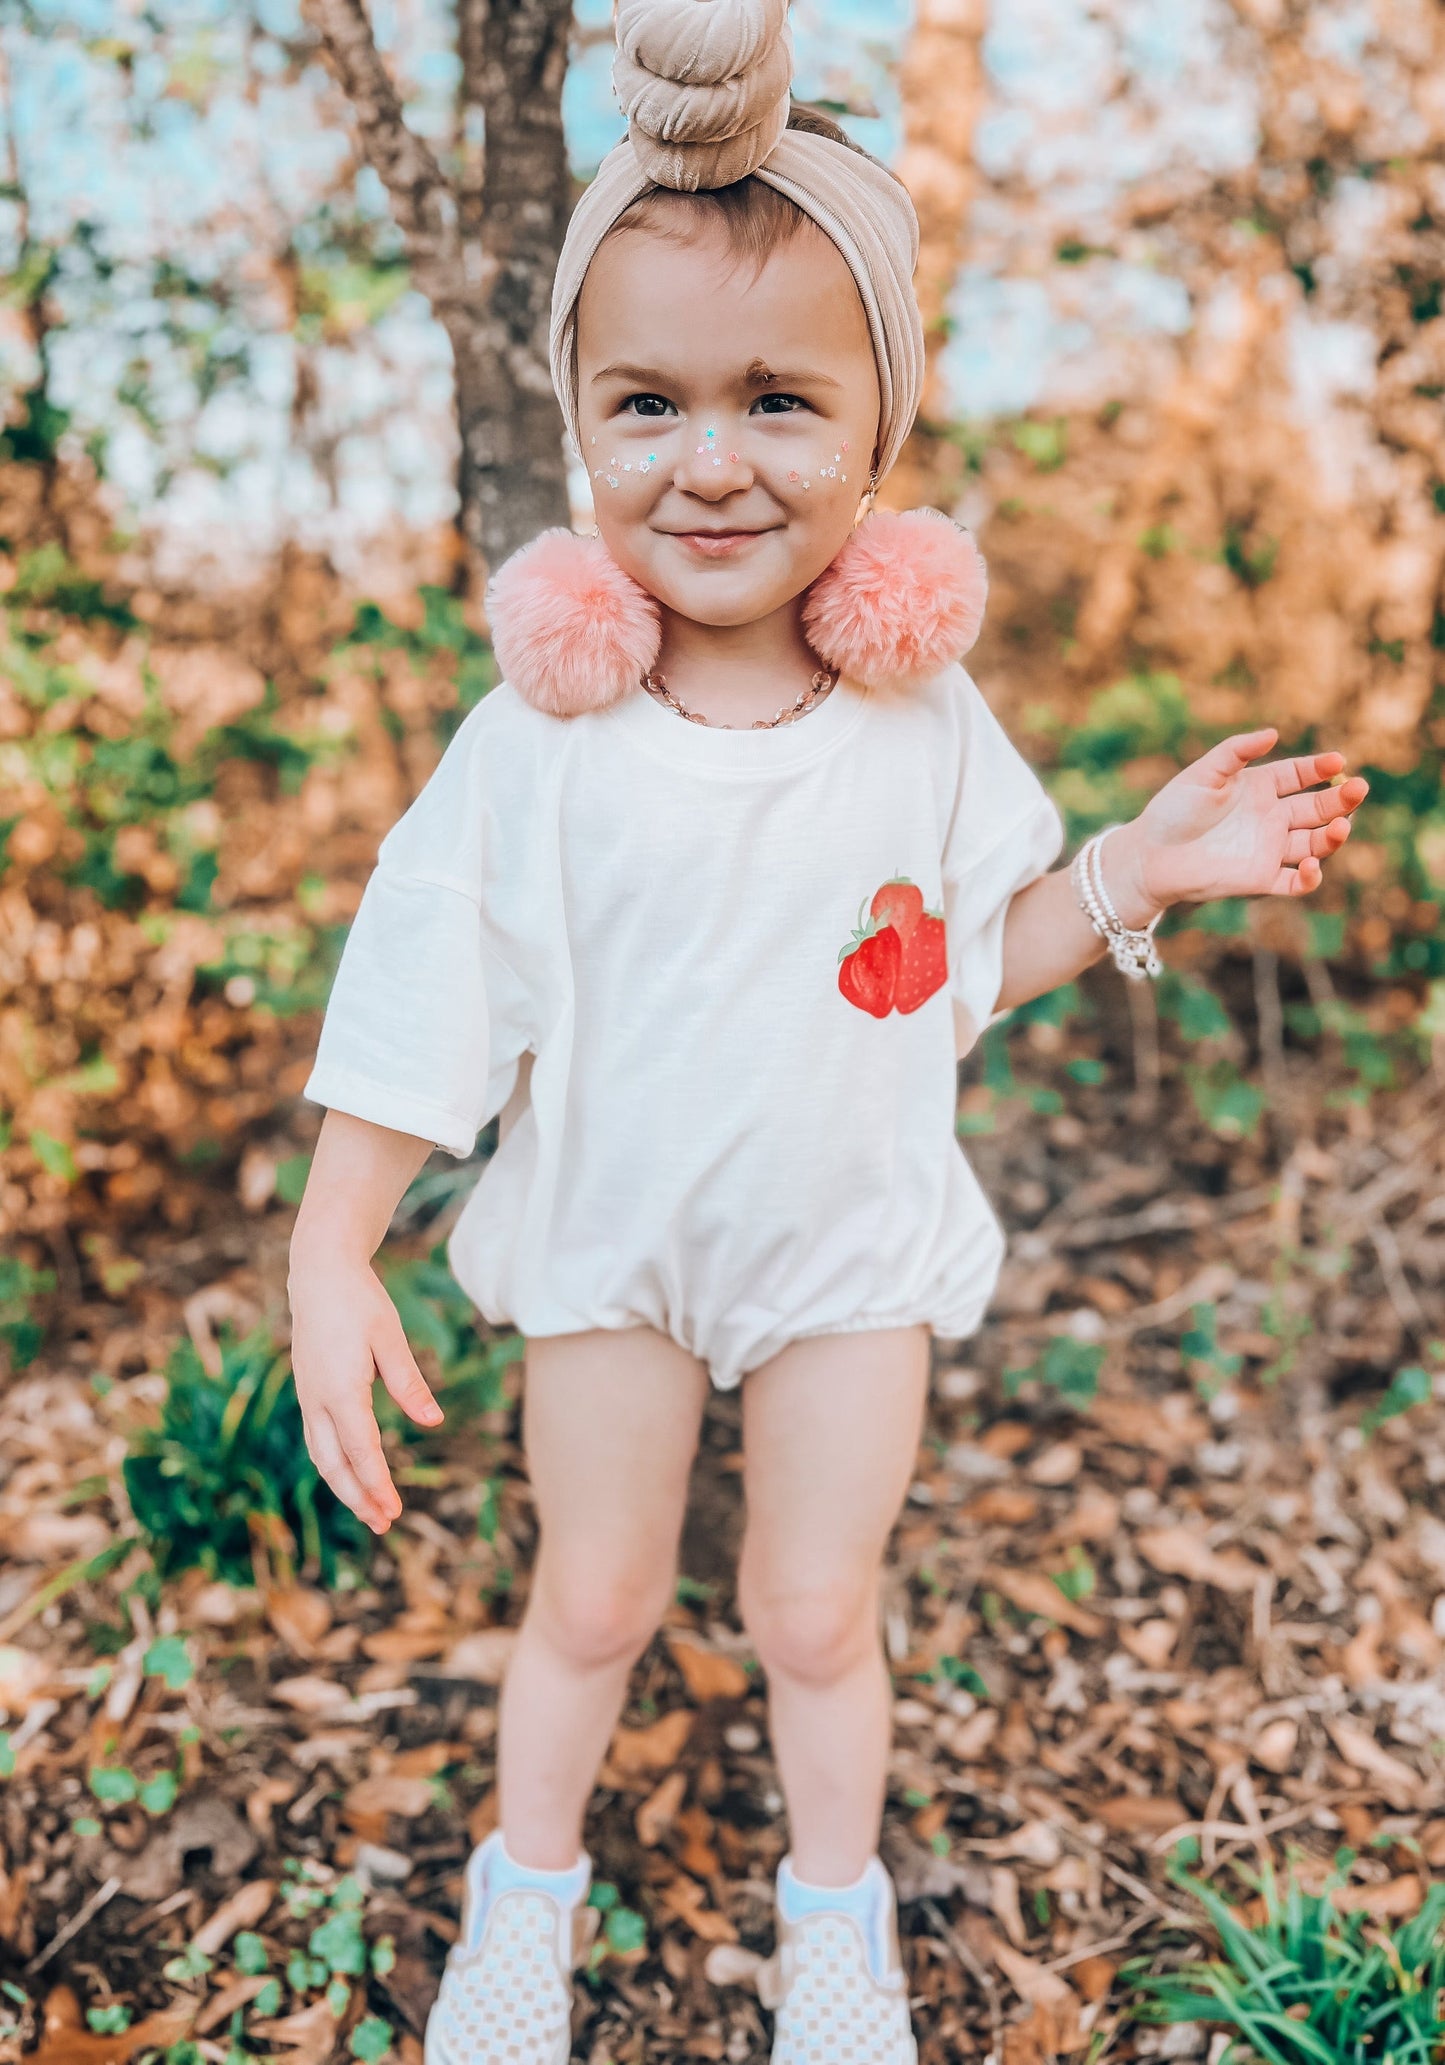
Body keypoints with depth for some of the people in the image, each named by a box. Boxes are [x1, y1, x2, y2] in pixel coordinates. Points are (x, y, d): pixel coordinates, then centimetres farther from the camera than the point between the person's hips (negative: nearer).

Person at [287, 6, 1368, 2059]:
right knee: (591, 1600, 18)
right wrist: (331, 1252, -16)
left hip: (853, 1246, 1)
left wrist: (1144, 867, -12)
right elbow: (426, 1004, -13)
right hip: (605, 1243, 0)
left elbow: (968, 963, 0)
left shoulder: (924, 714, -12)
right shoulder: (541, 736, -18)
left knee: (815, 1615, 15)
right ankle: (529, 1889, 47)